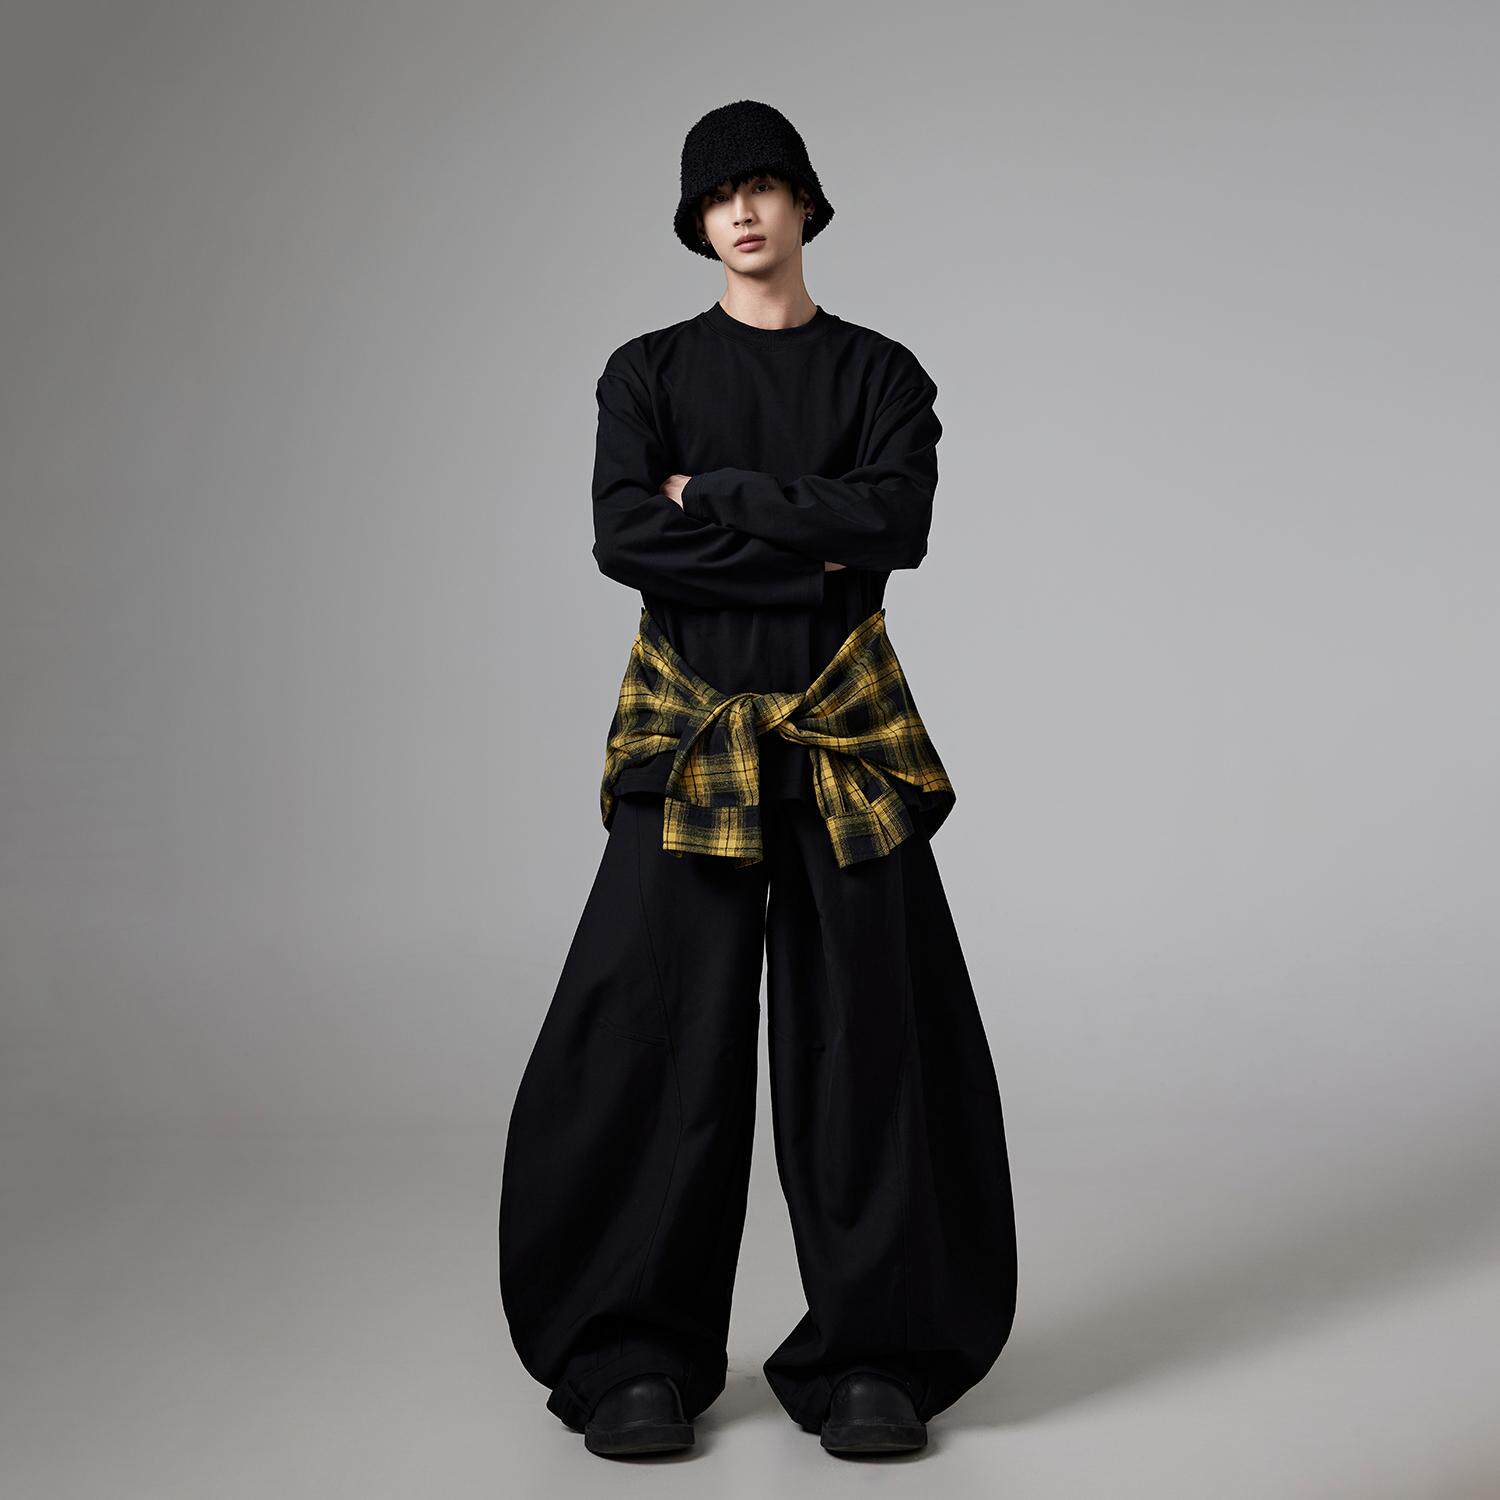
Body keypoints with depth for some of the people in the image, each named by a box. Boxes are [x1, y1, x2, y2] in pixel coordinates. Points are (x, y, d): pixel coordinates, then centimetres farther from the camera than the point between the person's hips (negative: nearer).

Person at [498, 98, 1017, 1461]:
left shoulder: (881, 375, 10)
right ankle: (639, 1359, 8)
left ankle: (869, 1358, 9)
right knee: (655, 1038, -4)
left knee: (868, 1037, -1)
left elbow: (899, 524, -9)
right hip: (689, 735, 0)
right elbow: (623, 539, -8)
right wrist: (811, 548, -9)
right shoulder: (648, 373, 10)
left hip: (844, 736, 1)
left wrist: (714, 496, -10)